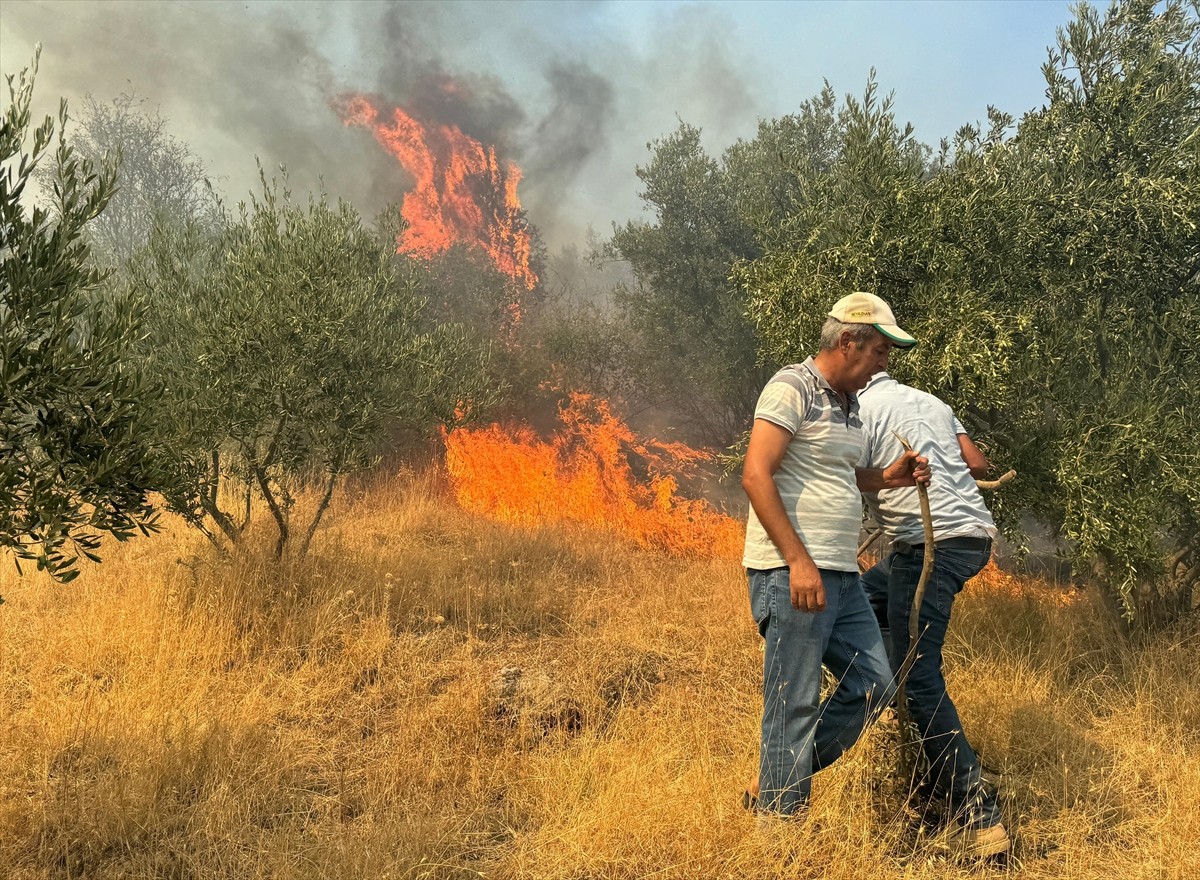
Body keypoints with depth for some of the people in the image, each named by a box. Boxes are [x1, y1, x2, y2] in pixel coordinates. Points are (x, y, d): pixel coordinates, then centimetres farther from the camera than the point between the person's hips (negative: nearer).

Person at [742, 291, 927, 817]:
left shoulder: (848, 401, 19)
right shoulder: (792, 388, -9)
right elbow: (756, 476, -18)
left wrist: (887, 477, 12)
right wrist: (798, 561, -22)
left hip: (841, 576, 9)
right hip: (791, 573, -9)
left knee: (873, 685, 11)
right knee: (795, 703, -4)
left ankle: (772, 786, 19)